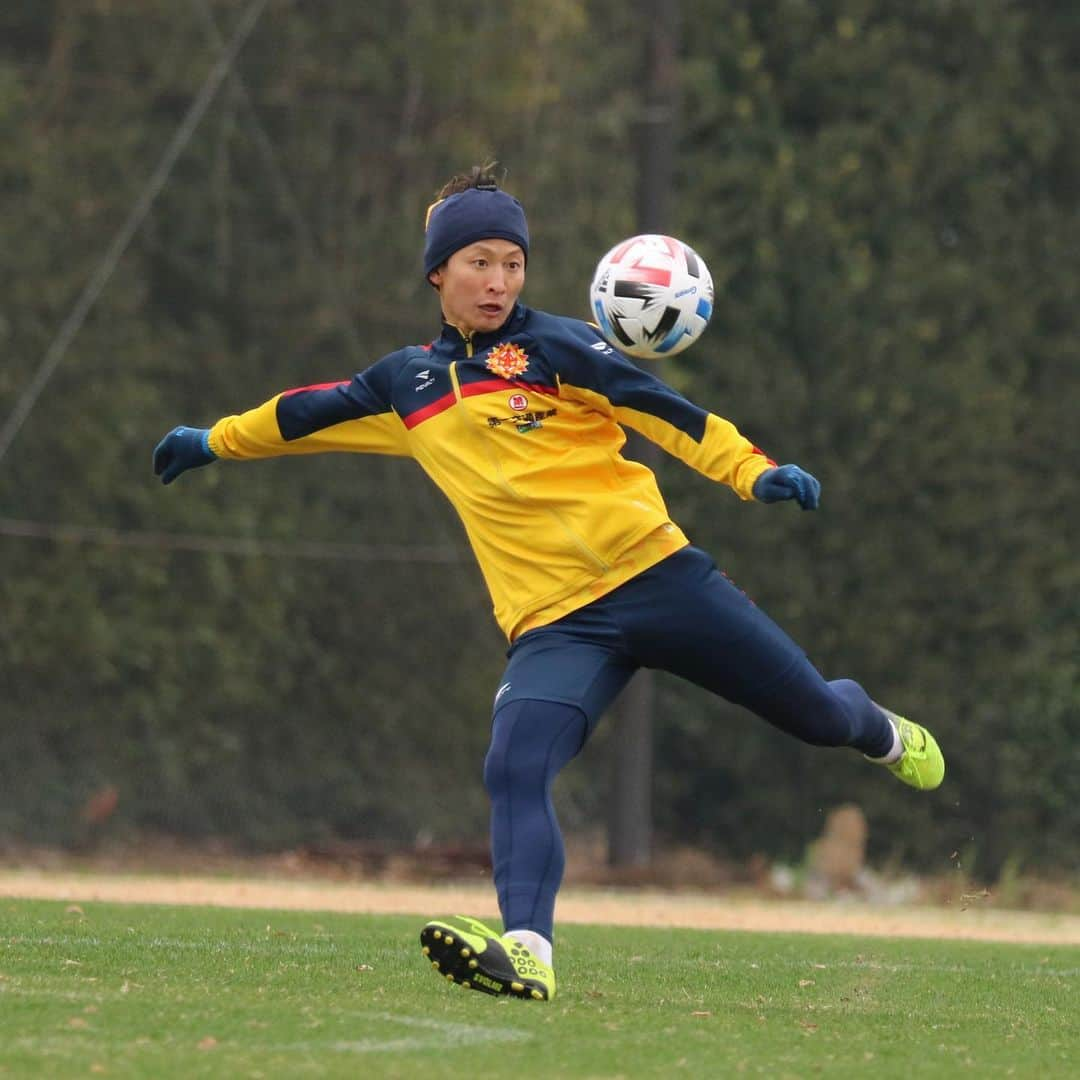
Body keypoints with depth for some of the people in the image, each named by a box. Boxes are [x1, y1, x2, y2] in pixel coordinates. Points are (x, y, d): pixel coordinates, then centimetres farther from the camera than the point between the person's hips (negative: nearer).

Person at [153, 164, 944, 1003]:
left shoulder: (553, 345, 2)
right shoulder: (407, 385, 17)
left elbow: (662, 410, -7)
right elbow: (313, 414, 33)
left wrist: (755, 472, -21)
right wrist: (216, 442, 44)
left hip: (653, 571, -2)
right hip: (553, 623, 3)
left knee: (816, 713, 2)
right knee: (515, 770, -24)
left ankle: (880, 732, 37)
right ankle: (527, 950, -36)